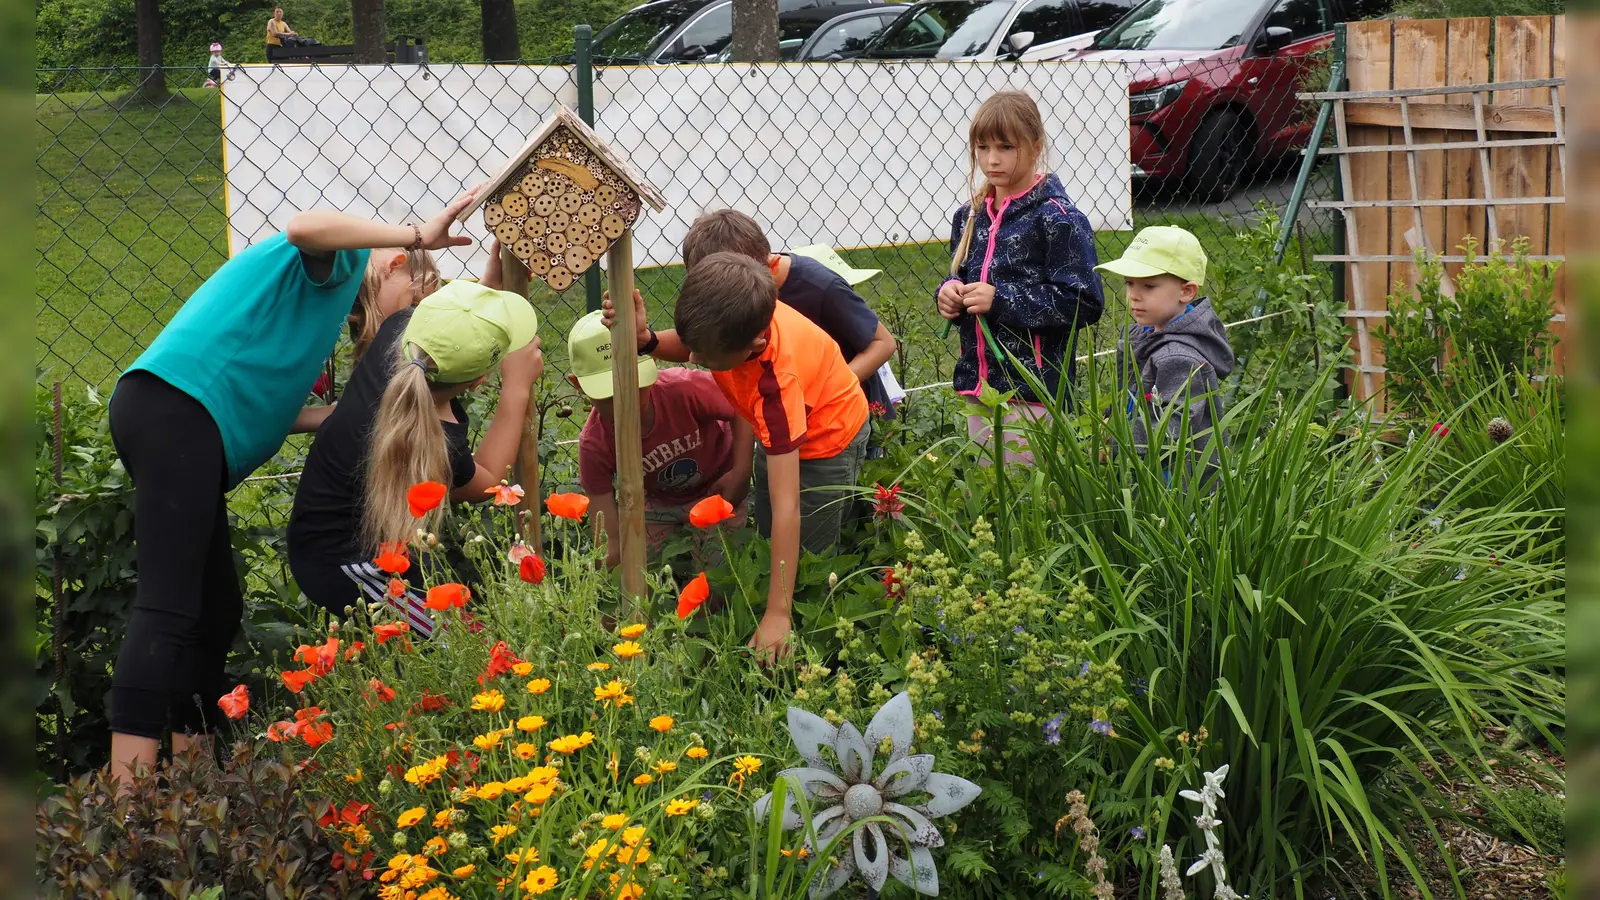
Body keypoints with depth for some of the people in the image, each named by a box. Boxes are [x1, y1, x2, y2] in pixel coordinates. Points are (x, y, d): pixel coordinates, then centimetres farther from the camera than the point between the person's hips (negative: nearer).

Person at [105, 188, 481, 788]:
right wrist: (419, 236, -15)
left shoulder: (336, 307, 32)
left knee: (217, 610, 10)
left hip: (175, 421, 11)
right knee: (167, 606, -17)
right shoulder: (343, 259, 7)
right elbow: (305, 227, -20)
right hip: (174, 405, -11)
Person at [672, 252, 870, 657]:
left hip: (827, 441, -7)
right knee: (766, 542, 18)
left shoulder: (776, 380, -46)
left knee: (805, 564, 1)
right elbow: (690, 345, -4)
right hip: (780, 430, 7)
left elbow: (787, 506, -45)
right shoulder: (728, 314, -31)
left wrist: (778, 613, -46)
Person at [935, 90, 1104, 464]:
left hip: (1032, 393, -7)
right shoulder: (970, 216, 10)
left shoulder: (1056, 218, -11)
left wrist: (1001, 299, -19)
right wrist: (949, 294, 0)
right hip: (977, 388, 7)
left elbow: (1085, 303, -17)